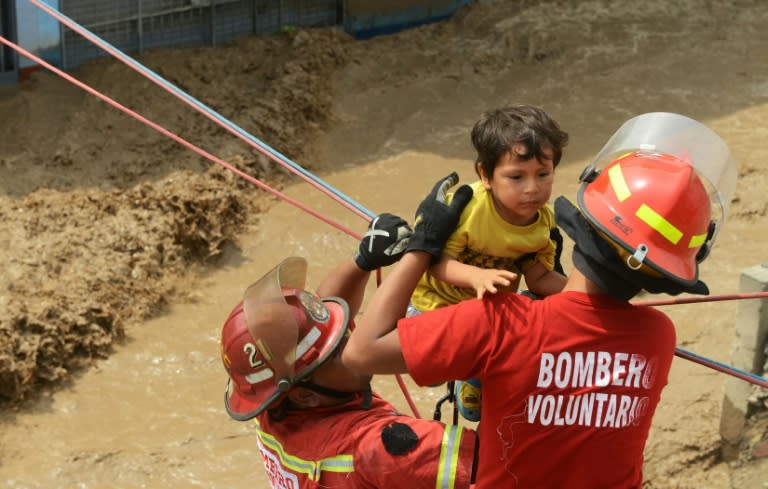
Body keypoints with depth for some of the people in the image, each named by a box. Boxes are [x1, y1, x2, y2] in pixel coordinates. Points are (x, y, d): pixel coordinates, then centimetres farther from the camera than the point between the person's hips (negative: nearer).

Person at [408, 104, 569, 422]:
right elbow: (435, 260, -35)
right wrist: (477, 276, -53)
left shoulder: (545, 223, -19)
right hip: (436, 300, -4)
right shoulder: (465, 208, -35)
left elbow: (540, 278, -14)